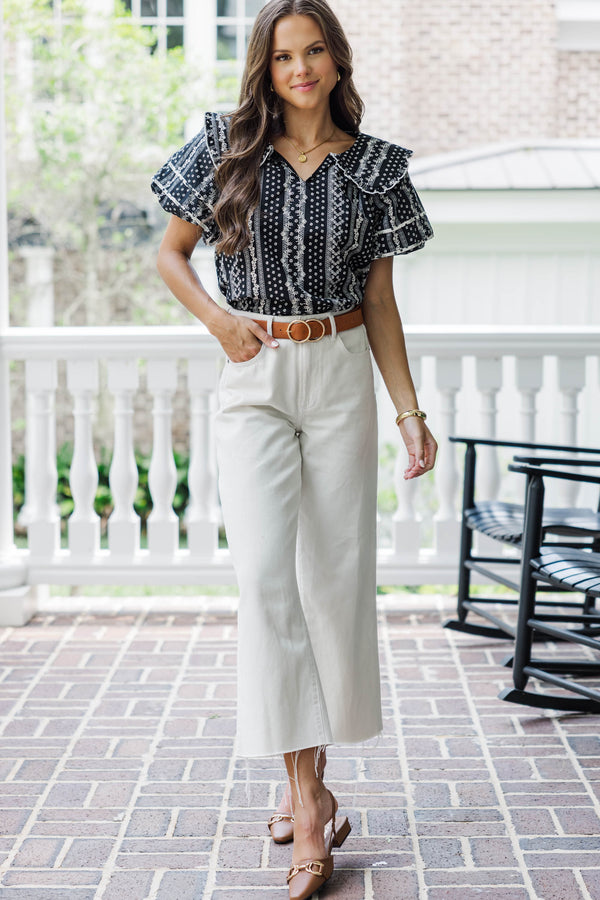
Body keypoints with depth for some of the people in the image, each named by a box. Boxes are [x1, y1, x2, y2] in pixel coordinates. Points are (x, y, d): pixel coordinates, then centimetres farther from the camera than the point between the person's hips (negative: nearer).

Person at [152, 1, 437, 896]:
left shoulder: (373, 166, 4)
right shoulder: (227, 147, 2)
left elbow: (380, 302, 6)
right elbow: (171, 254, 10)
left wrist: (411, 411, 0)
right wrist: (219, 318, -9)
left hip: (341, 377, 1)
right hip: (255, 381, -1)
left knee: (338, 572, 4)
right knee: (268, 574, -11)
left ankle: (308, 772, 22)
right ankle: (309, 801, -7)